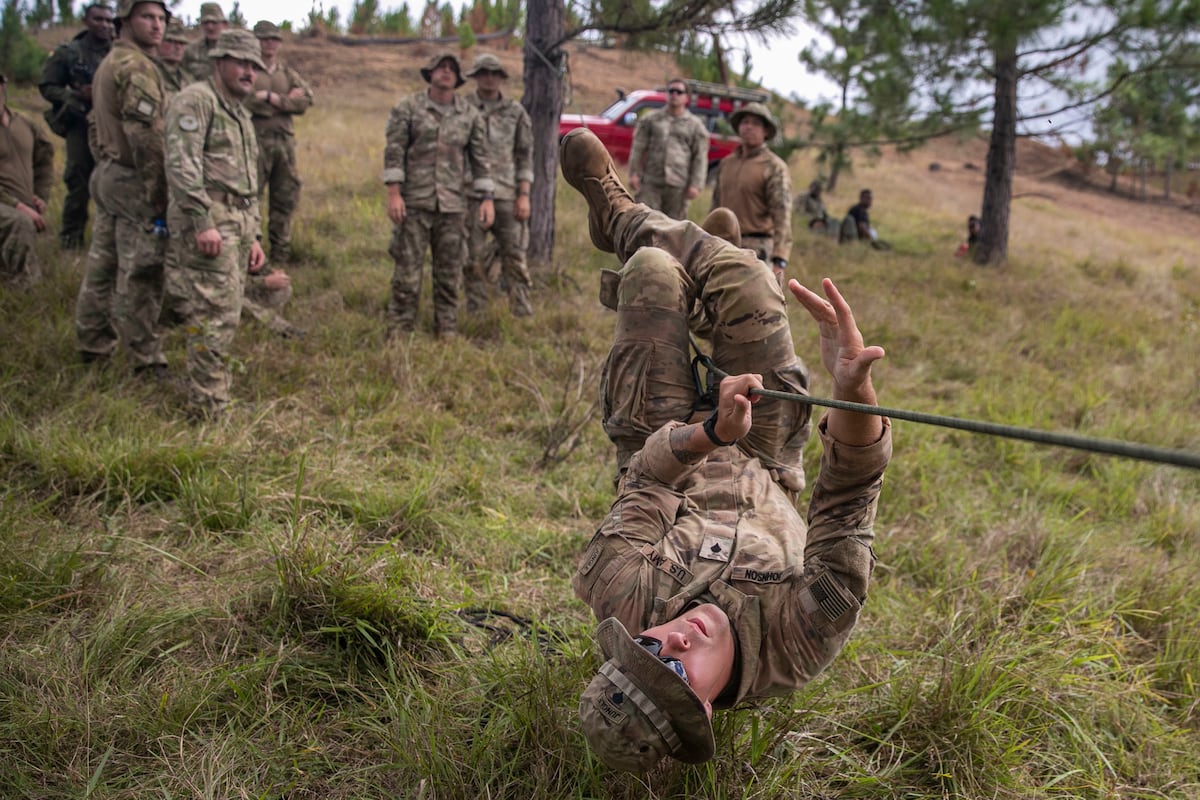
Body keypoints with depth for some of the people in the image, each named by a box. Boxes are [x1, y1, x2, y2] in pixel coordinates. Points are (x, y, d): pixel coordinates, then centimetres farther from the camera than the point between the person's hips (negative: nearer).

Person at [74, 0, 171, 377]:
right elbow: (146, 137, -22)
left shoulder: (108, 64, 17)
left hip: (107, 175, 10)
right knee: (140, 276, -5)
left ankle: (93, 344, 27)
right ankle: (146, 360, 1)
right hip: (134, 181, -10)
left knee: (102, 267, 17)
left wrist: (107, 166, 23)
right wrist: (158, 193, -20)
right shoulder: (138, 67, -15)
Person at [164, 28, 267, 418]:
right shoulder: (195, 101, -6)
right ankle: (209, 408, -6)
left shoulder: (241, 114, 23)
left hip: (238, 224, 9)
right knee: (216, 315, -11)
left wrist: (253, 235, 21)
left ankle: (213, 396, 20)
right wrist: (203, 221, -24)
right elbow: (181, 164, -18)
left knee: (225, 314, 12)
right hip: (210, 221, -9)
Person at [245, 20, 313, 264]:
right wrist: (287, 100, -10)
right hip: (256, 138, -6)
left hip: (285, 140, 6)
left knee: (286, 198, 9)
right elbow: (245, 101, -16)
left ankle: (281, 253, 19)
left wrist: (271, 97, -9)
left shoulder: (287, 72, 16)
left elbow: (306, 99, 2)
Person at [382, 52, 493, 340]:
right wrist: (393, 193, -12)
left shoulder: (470, 115, 8)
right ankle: (399, 332, 6)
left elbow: (480, 158, 9)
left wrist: (487, 198, 1)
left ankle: (447, 331, 16)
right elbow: (394, 151, -3)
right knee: (407, 269, -2)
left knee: (449, 272, 6)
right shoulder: (408, 108, 1)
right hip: (414, 202, -2)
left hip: (452, 205, 3)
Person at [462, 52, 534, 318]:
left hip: (507, 195, 1)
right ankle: (476, 315, 10)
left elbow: (525, 156, 8)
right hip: (471, 195, -1)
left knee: (514, 255, -1)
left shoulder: (515, 112, 9)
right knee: (474, 259, 2)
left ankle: (523, 313, 3)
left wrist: (524, 196, -1)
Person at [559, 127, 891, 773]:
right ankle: (616, 215, 33)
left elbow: (651, 477, -30)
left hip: (671, 460, 0)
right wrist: (853, 389, -65)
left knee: (654, 271, -4)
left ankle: (618, 218, 40)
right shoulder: (797, 650, -43)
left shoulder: (622, 599, -40)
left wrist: (706, 434, -49)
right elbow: (847, 510, -49)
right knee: (741, 273, -4)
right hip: (762, 472, 0)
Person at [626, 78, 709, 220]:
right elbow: (638, 148, 8)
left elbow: (700, 158, 3)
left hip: (678, 186, 0)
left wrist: (696, 185, -6)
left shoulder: (695, 125, 8)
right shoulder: (650, 119, 11)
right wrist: (634, 173, -2)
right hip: (650, 182, 0)